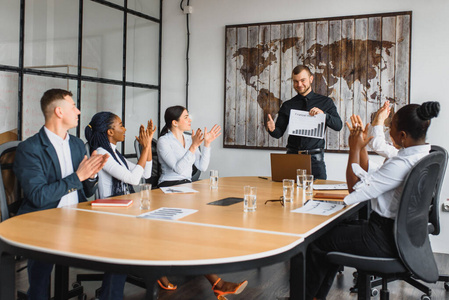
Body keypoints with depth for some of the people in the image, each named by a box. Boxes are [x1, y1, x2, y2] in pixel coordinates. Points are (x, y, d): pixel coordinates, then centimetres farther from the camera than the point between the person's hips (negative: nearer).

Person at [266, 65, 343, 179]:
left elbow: (338, 126, 1)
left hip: (315, 158, -1)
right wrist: (272, 129, -14)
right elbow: (279, 132, 9)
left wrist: (323, 114, -16)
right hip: (292, 157, 1)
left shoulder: (325, 102, 10)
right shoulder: (287, 106, 13)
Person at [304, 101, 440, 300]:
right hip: (400, 233, 11)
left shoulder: (403, 164, -29)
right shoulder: (422, 155, 4)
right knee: (336, 230, 24)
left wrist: (354, 149, -14)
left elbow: (355, 188, -22)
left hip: (384, 241, -10)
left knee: (316, 242, 0)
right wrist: (361, 146, 7)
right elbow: (371, 179, 11)